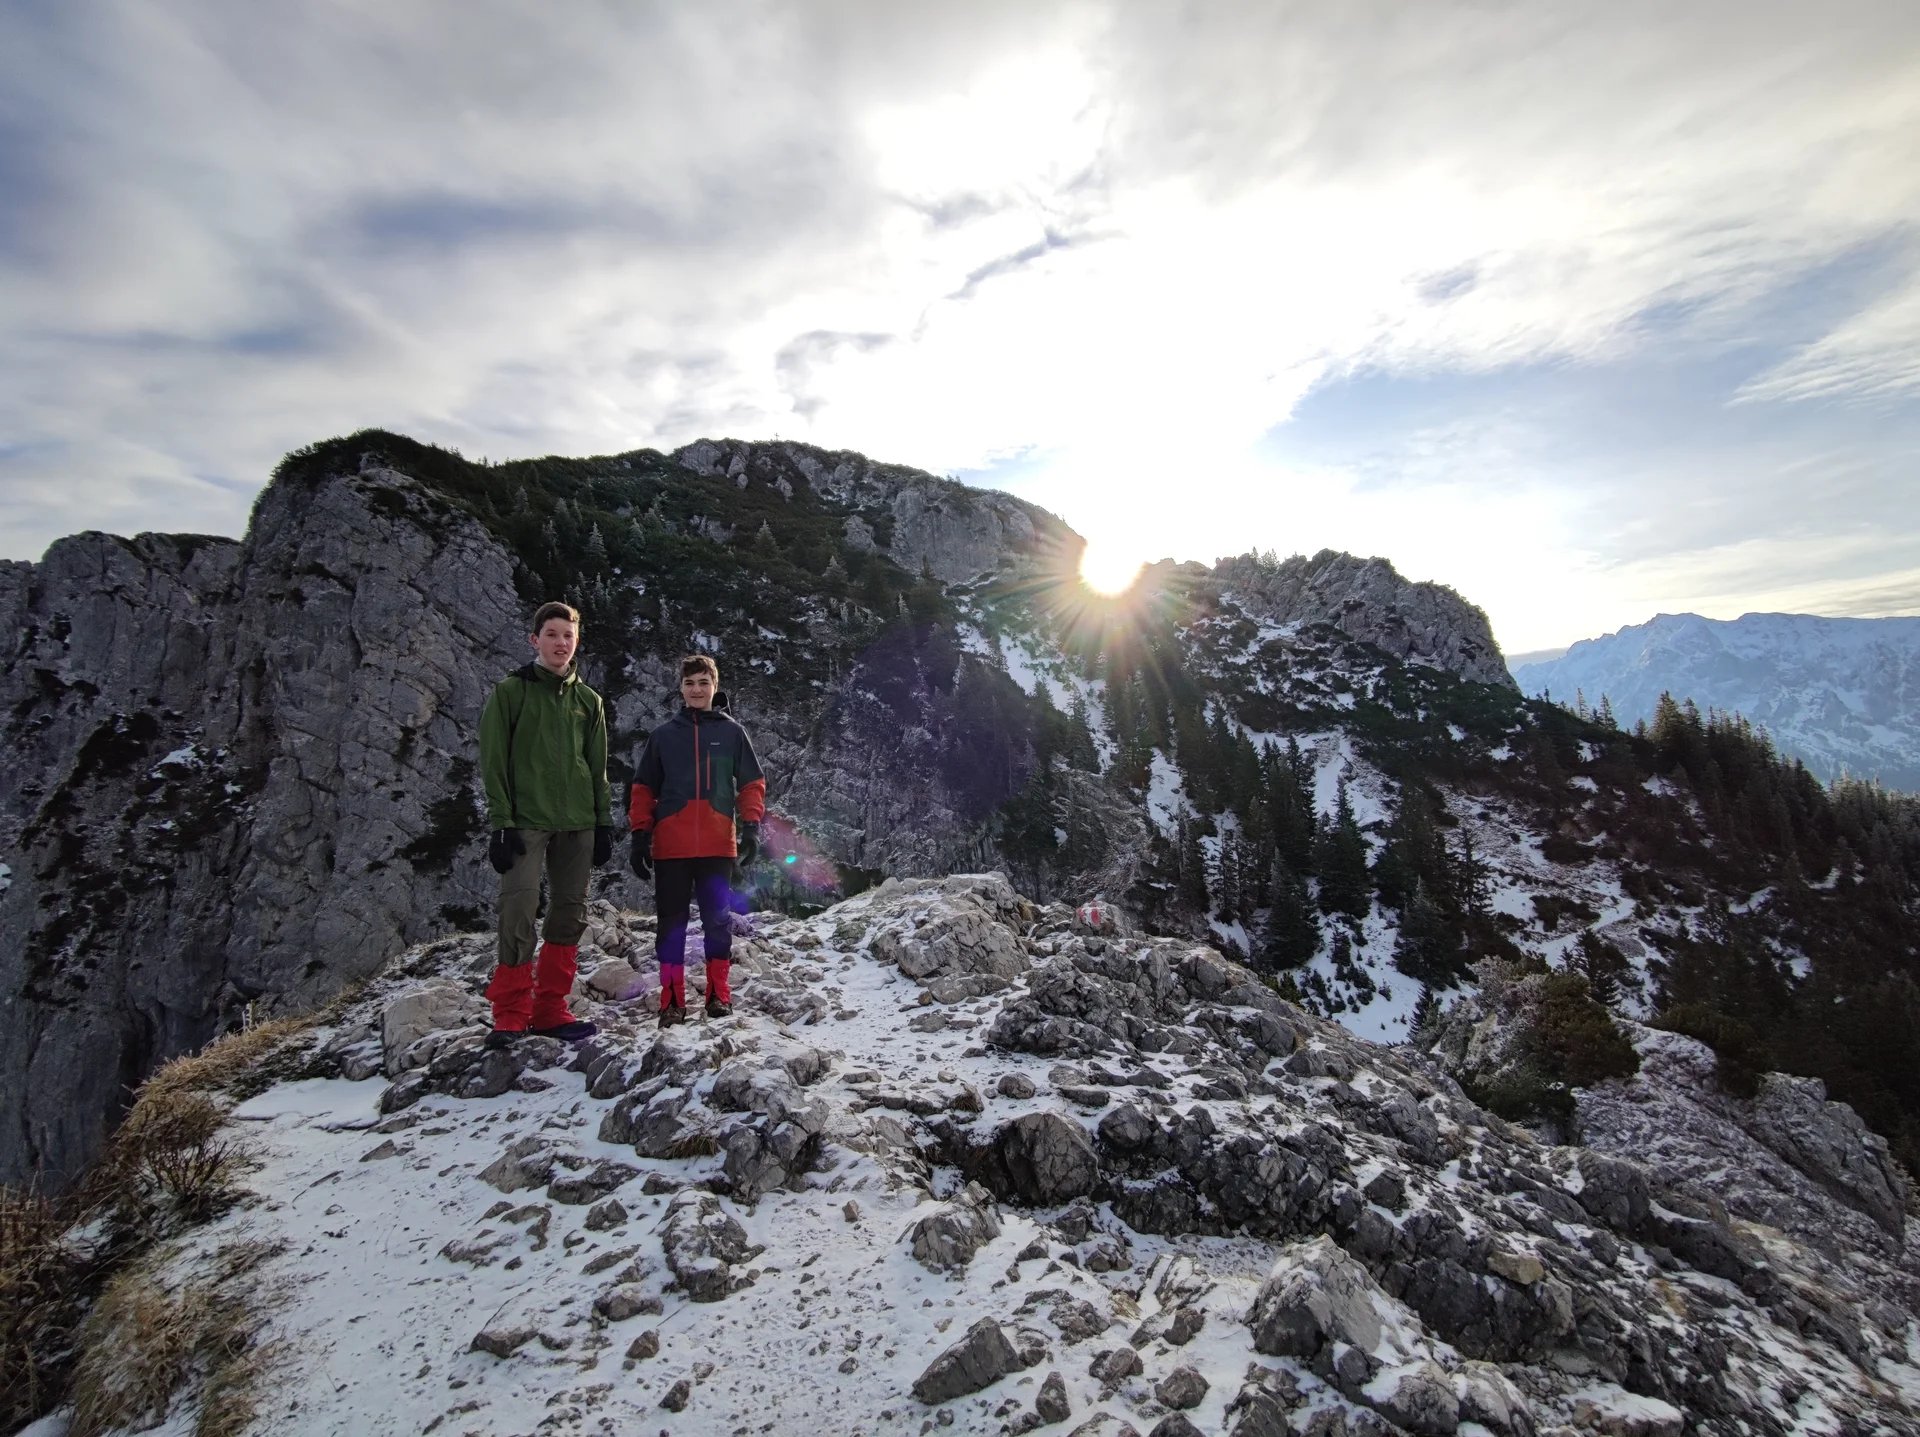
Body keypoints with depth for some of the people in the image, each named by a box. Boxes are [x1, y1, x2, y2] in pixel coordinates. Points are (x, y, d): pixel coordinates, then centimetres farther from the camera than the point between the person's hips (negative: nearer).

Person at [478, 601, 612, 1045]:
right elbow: (493, 762, -2)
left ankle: (550, 1010, 14)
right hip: (526, 821, -4)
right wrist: (501, 822, -10)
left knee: (570, 914, 5)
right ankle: (510, 1014, -2)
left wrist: (603, 822, 9)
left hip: (577, 824, 4)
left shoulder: (588, 700, 14)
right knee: (519, 908, -14)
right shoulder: (510, 691, 3)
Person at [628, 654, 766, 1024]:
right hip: (671, 845, 1)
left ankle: (719, 993, 16)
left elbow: (752, 784, 8)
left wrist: (751, 827, -2)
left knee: (718, 918, 5)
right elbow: (643, 790, 11)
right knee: (671, 921, 4)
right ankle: (672, 999, 12)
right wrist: (640, 836, 4)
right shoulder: (663, 735, 9)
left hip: (717, 845, -1)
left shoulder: (732, 732, 7)